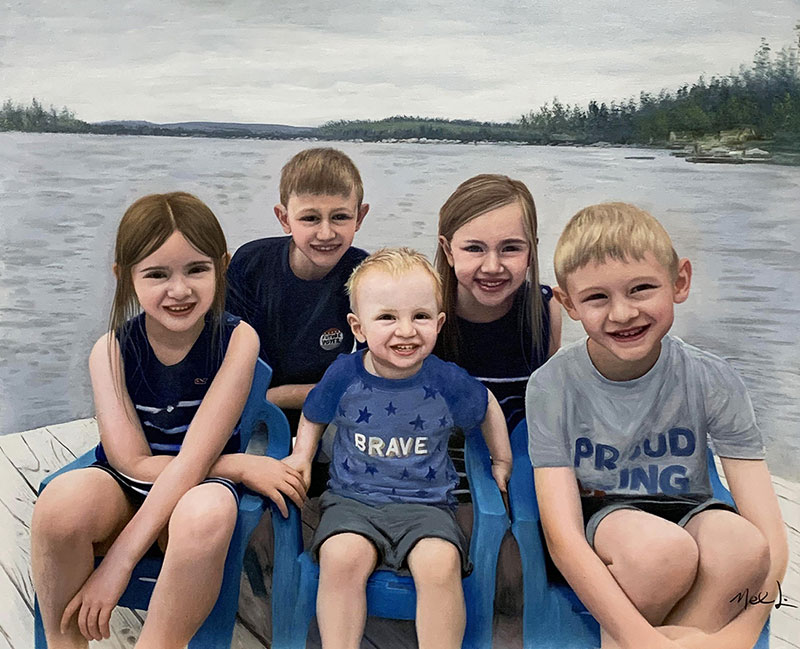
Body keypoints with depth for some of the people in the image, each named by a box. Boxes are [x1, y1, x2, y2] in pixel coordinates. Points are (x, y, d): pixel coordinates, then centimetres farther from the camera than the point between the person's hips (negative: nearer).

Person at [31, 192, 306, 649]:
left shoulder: (237, 340, -14)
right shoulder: (112, 350, -8)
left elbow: (194, 459, -20)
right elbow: (134, 463, -12)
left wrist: (119, 561, -24)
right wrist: (241, 465, -18)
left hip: (201, 486, -2)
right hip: (125, 489, 2)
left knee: (208, 512, -38)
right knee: (61, 501, -32)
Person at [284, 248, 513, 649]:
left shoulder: (448, 382, -5)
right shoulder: (344, 375, -4)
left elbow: (487, 408, 17)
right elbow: (313, 414, 18)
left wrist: (502, 461, 23)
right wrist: (302, 455, 7)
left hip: (425, 504, 0)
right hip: (352, 499, 1)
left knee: (440, 564, -30)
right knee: (342, 557, -30)